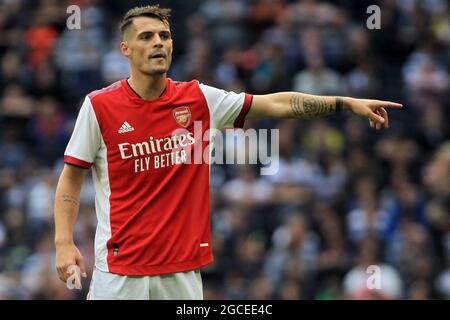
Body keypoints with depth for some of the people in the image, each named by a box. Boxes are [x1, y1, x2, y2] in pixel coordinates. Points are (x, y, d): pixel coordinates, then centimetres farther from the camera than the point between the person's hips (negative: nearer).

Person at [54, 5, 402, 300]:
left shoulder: (198, 98, 3)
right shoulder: (99, 106, -5)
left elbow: (277, 104, 6)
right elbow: (71, 179, 1)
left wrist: (346, 102, 0)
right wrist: (64, 243, -10)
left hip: (183, 269, 3)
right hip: (119, 269, -3)